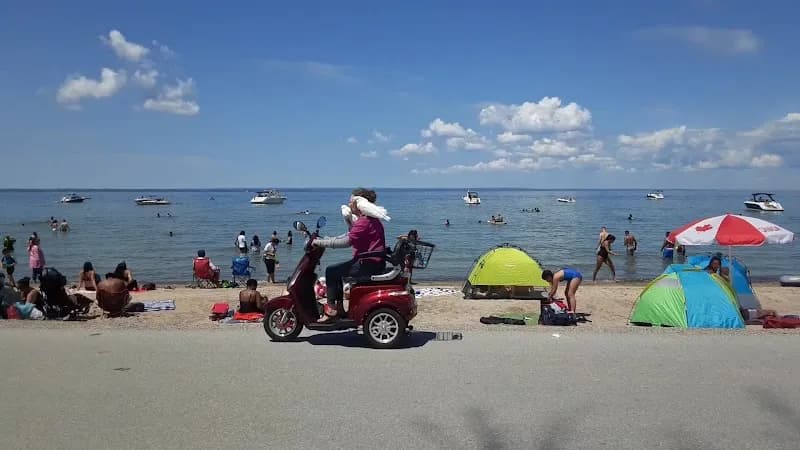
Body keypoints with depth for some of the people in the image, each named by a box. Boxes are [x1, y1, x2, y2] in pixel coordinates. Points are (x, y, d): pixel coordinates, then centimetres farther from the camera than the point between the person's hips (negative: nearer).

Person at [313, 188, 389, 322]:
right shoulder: (370, 219, 16)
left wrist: (320, 242, -17)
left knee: (331, 271, -7)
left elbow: (346, 242, -24)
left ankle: (331, 310, -4)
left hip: (369, 264, -11)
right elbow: (351, 236, 18)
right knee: (337, 271, 21)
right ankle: (339, 308, 20)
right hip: (374, 262, 11)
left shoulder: (364, 221, -18)